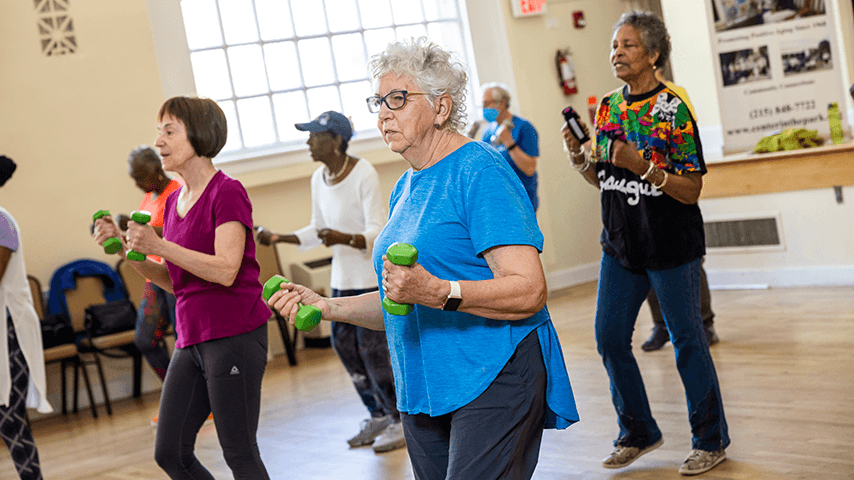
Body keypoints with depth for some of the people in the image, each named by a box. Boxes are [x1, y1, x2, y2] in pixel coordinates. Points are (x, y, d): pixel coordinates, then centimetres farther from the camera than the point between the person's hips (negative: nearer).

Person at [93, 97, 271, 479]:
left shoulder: (227, 192, -10)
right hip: (191, 340, 8)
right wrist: (126, 248, 5)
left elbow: (226, 271, -20)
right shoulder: (174, 200, 14)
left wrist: (158, 245, -18)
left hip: (234, 336, -8)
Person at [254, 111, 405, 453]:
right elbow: (317, 230, 15)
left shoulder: (364, 174, -18)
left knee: (373, 348, -7)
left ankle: (400, 422, 9)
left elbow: (377, 232, -21)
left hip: (371, 274, -8)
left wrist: (345, 239, -39)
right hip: (342, 277, 8)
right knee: (343, 345, 9)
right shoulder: (319, 178, 5)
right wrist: (279, 238, 3)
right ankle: (378, 416, 25)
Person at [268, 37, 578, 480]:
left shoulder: (479, 171, -12)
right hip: (422, 392, 9)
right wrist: (327, 307, 10)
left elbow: (529, 291, -20)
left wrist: (437, 292, -31)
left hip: (492, 379, -8)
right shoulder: (405, 189, 16)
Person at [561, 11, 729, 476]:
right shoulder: (608, 107, 6)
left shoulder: (673, 109, -13)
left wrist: (643, 166, -27)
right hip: (621, 245, 6)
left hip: (671, 246, -6)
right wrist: (579, 158, -5)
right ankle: (638, 432, 27)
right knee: (609, 337, 8)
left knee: (687, 341, 3)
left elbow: (691, 190, -15)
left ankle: (711, 440, 20)